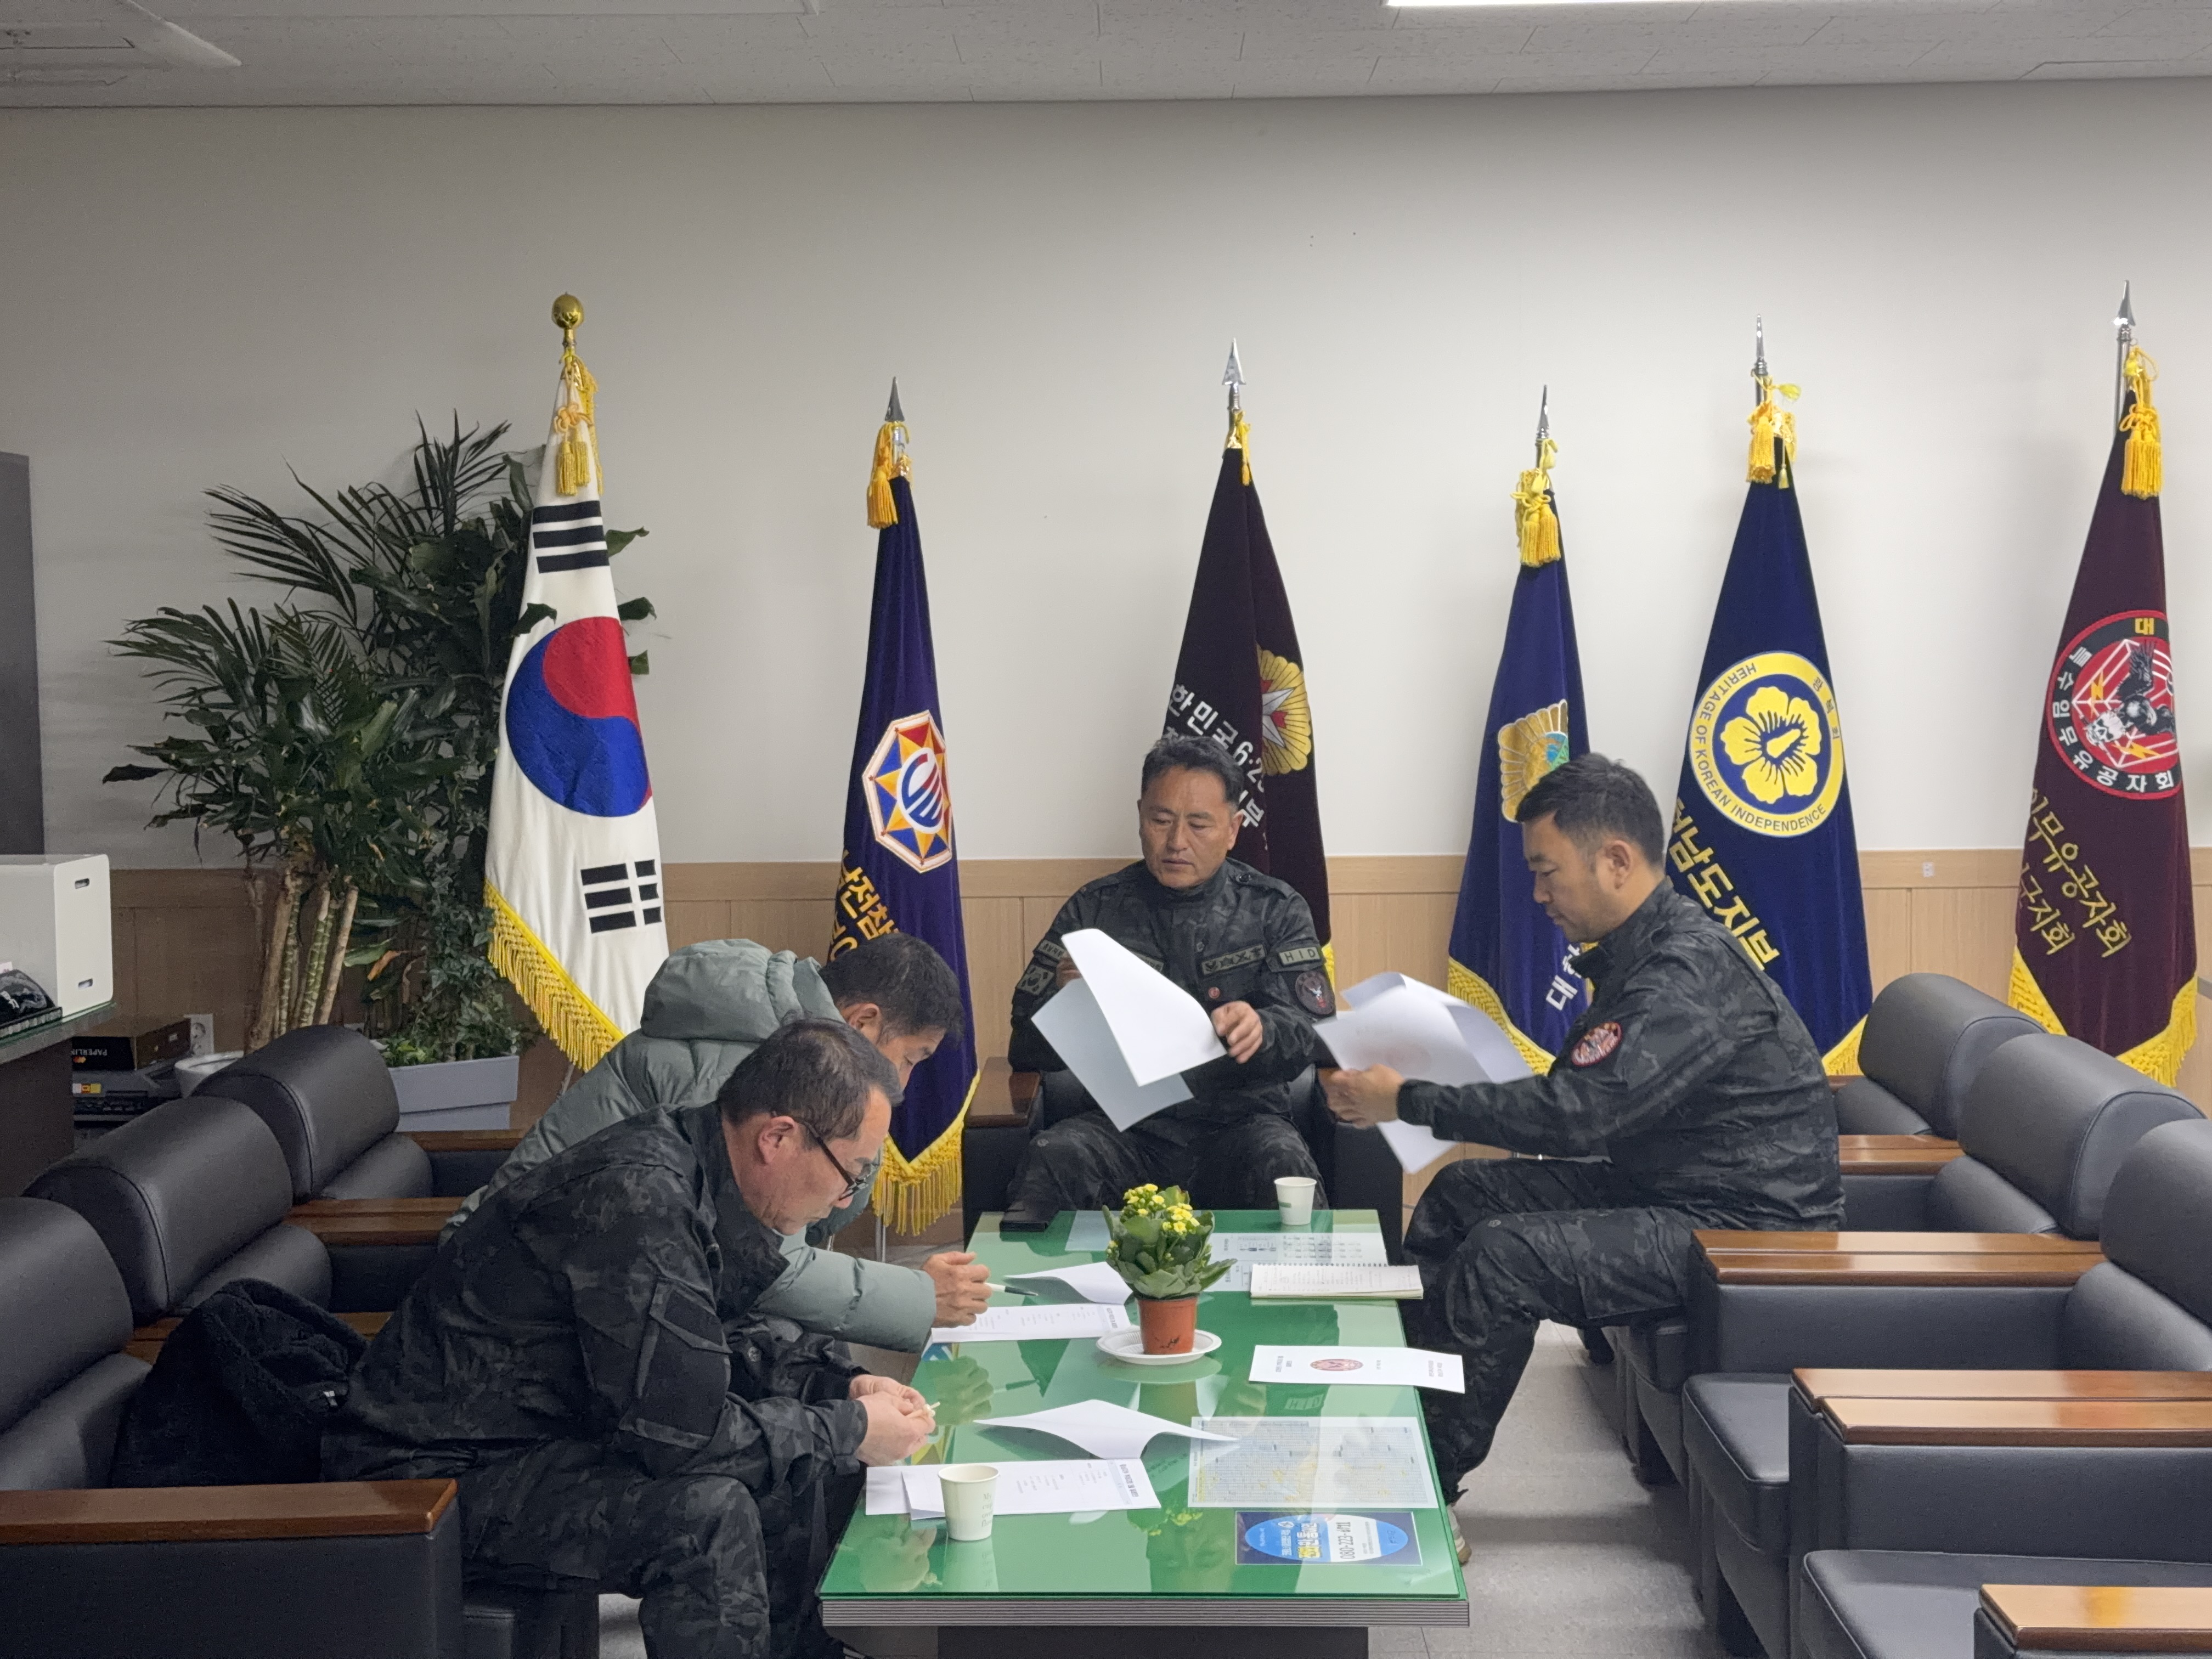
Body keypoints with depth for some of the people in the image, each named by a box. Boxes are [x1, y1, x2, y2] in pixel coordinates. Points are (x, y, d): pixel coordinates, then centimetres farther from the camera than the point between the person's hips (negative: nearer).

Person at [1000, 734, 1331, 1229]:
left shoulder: (1275, 910, 9)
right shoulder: (1094, 910, 10)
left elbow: (1312, 1031, -3)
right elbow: (1028, 1050, 5)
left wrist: (1260, 1030, -28)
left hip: (1239, 1118, 0)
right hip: (1125, 1123, 0)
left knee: (1283, 1165, -33)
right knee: (1052, 1157, -31)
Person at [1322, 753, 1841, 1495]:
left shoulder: (1690, 973, -24)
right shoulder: (1642, 953, 9)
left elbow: (1577, 1112, -31)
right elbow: (1583, 1097, 12)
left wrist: (1407, 1101, -23)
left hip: (1749, 1225, -11)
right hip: (1666, 1186, 11)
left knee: (1502, 1256, -23)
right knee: (1461, 1194, 8)